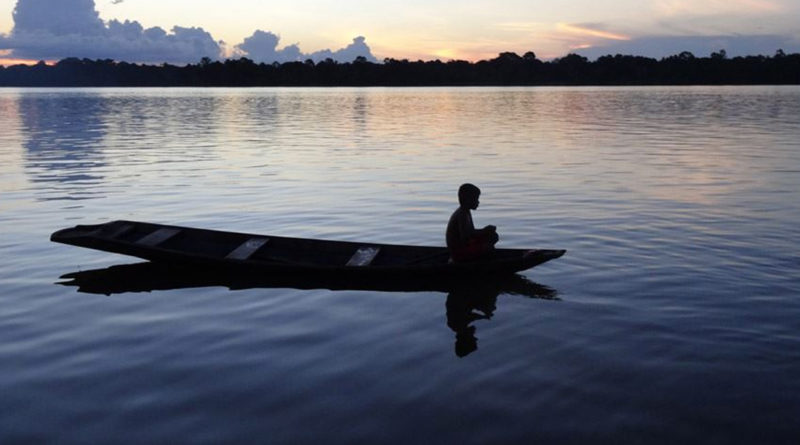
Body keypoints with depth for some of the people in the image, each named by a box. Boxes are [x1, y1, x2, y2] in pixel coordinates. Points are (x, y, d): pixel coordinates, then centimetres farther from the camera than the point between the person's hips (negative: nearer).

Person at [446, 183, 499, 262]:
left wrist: (484, 230, 1)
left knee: (494, 236, 15)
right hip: (458, 252, -10)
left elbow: (471, 232, 19)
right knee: (489, 248, -22)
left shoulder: (466, 212, 11)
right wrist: (484, 231, -19)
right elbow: (464, 236, -30)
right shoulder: (462, 215, -21)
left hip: (465, 244, 10)